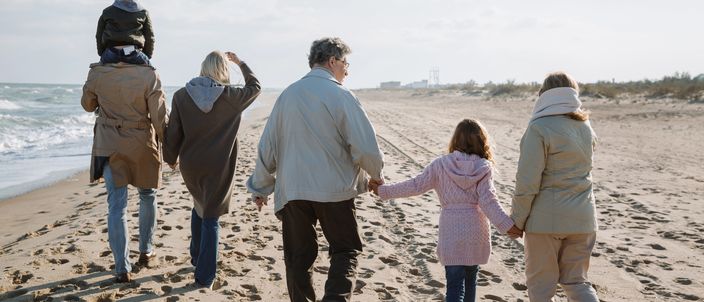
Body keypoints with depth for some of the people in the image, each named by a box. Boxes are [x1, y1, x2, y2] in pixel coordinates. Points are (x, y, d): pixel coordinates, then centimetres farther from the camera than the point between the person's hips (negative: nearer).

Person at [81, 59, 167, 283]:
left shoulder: (97, 73, -9)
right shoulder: (148, 75, -15)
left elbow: (88, 105, 10)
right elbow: (160, 119, -11)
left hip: (109, 146, 1)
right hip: (142, 146, -1)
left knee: (116, 206, 4)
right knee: (148, 196, 21)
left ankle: (122, 269, 3)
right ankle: (146, 252, 32)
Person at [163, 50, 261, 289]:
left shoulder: (182, 95, -7)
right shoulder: (231, 97, -11)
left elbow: (173, 133, -2)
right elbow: (255, 87, 9)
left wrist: (171, 158, 13)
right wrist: (241, 63, 19)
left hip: (190, 165, 3)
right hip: (218, 168, -3)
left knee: (199, 208, 27)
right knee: (210, 218, 3)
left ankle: (196, 257, 40)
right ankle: (204, 276, 4)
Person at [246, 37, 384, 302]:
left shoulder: (288, 94, 6)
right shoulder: (341, 95, -8)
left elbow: (267, 146, 10)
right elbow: (366, 147, -11)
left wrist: (260, 187, 20)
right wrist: (375, 174, 9)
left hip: (292, 191, 4)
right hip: (334, 190, -4)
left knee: (298, 258, 14)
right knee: (345, 251, 10)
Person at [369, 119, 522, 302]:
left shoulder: (441, 165, -3)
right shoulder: (484, 168, -3)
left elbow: (416, 186, -4)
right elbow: (487, 201, -11)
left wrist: (383, 191, 4)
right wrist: (507, 225, -10)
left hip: (451, 233, -1)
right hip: (476, 232, 1)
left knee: (455, 284, 0)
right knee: (470, 280, 19)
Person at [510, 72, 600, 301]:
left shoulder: (539, 128, -15)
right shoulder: (585, 127, 7)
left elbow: (527, 182, -17)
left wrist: (517, 220, -7)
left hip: (547, 219, -6)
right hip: (582, 217, 6)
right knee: (576, 282, 18)